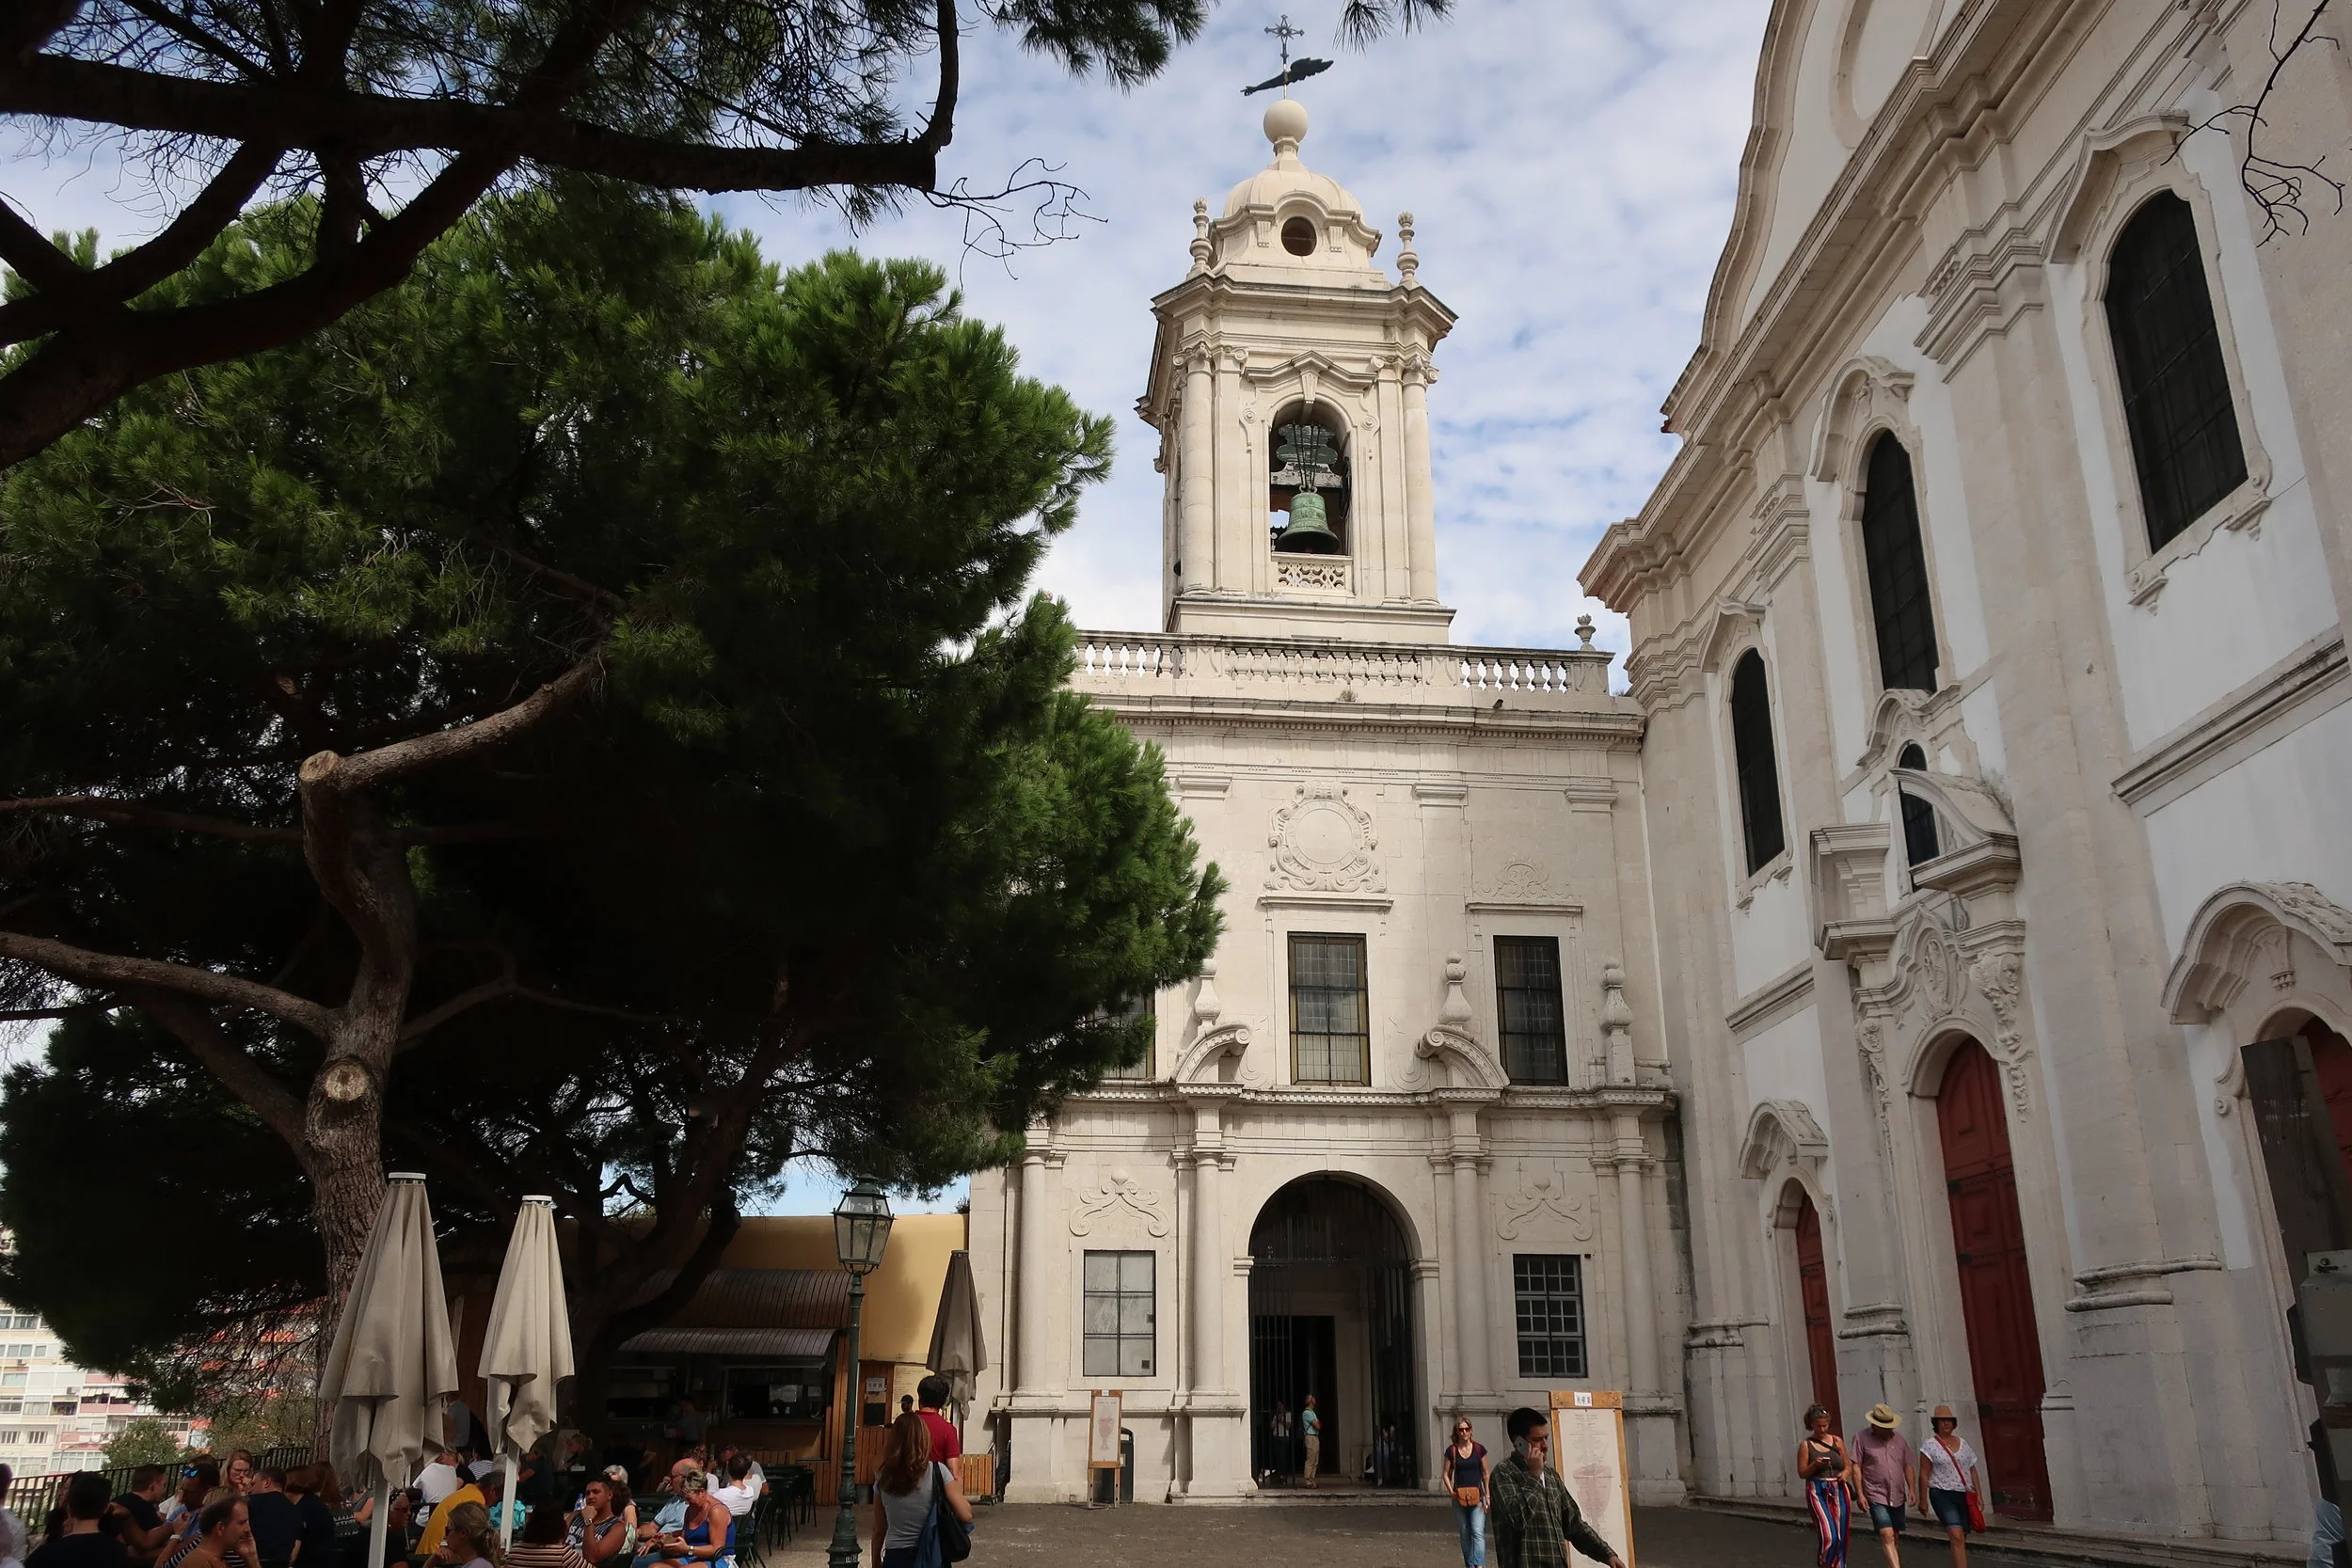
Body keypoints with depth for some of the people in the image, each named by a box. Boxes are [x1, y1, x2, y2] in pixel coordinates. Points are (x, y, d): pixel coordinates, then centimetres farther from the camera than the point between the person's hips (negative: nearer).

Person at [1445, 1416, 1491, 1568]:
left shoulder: (1479, 1449, 0)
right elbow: (1446, 1474, 6)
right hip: (1459, 1497, 1)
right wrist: (1452, 1492, -8)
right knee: (1465, 1533, 9)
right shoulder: (1452, 1450, 1)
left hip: (1477, 1496, -1)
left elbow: (1485, 1474, 6)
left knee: (1478, 1532, -14)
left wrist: (1487, 1496, 2)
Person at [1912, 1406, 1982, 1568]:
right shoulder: (1930, 1445, -2)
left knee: (1962, 1540, 7)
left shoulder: (1963, 1444, 13)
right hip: (1942, 1494, -5)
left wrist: (1979, 1494, 9)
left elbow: (1972, 1471, 17)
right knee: (1957, 1536, -20)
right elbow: (1924, 1475, -3)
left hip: (1964, 1496, 6)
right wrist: (1923, 1500, -5)